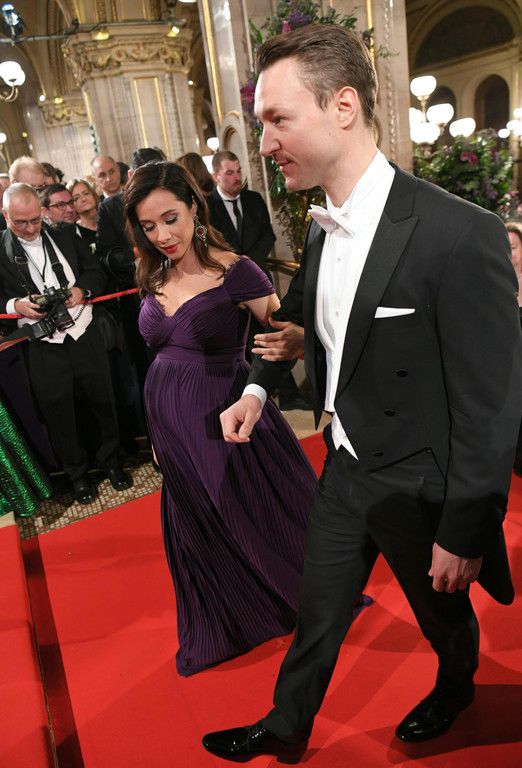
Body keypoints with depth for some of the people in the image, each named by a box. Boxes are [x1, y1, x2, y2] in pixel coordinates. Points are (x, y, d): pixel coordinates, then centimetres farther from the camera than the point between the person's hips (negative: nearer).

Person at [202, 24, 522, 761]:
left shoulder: (459, 234, -26)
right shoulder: (322, 229, -3)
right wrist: (257, 388, 0)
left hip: (419, 489, -5)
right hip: (344, 470, 6)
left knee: (443, 615, 25)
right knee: (317, 614, 22)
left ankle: (455, 690, 58)